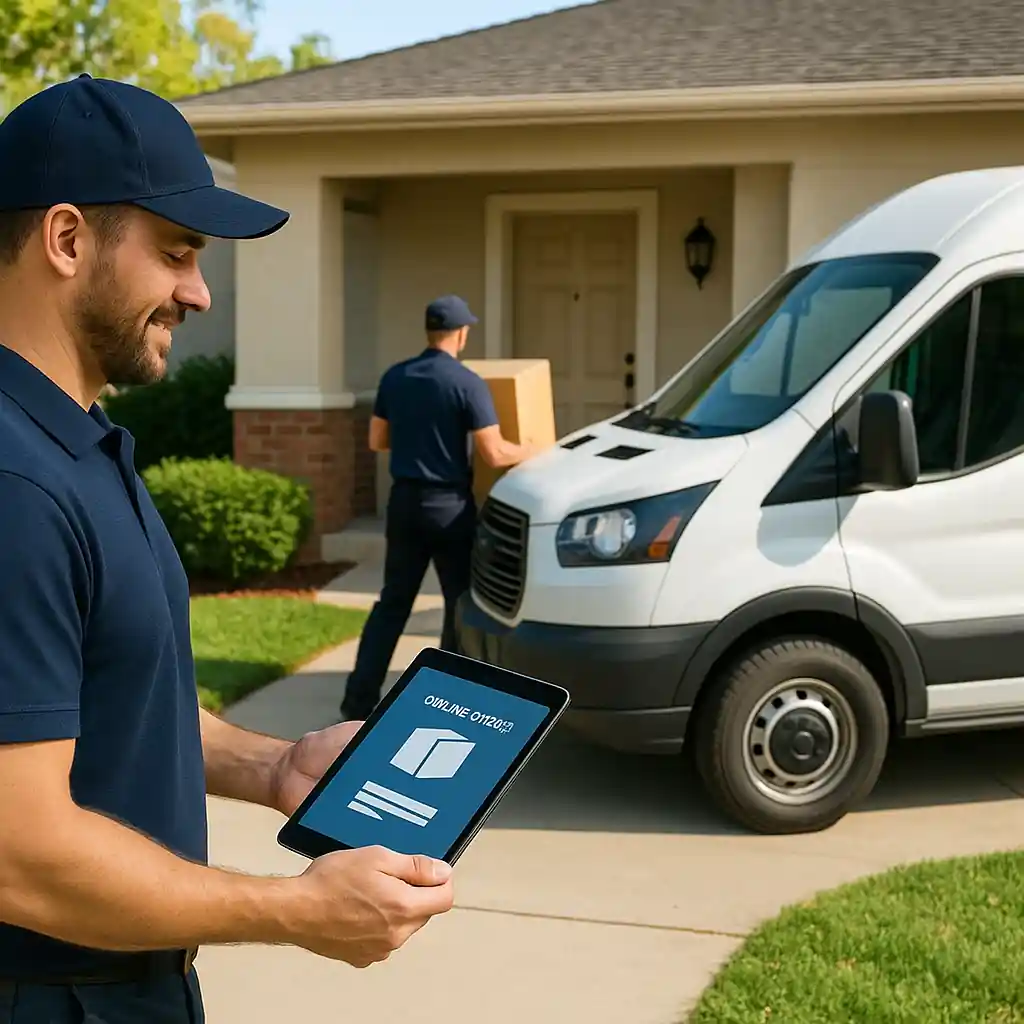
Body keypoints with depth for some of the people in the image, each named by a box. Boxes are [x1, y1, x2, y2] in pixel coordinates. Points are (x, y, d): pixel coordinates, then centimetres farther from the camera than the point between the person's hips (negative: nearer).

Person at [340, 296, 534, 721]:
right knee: (460, 603, 8)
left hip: (404, 501, 5)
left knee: (393, 601, 12)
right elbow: (494, 454, -15)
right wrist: (532, 451, 4)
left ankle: (360, 698, 10)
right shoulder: (467, 383, -13)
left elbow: (377, 441, 12)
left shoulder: (394, 378, 3)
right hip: (449, 505, -5)